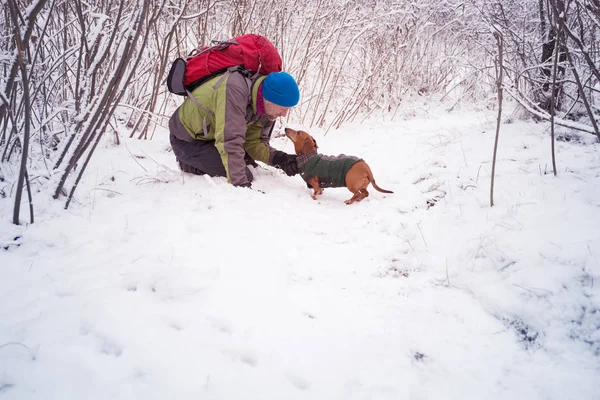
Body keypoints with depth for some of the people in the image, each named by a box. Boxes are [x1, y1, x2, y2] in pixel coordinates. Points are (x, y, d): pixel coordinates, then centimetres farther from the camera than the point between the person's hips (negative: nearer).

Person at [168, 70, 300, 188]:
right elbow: (230, 141, -42)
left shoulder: (265, 105, -10)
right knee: (245, 176, -18)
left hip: (211, 135, 8)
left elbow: (254, 141, -6)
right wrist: (240, 183, -43)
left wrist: (279, 158, -23)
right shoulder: (234, 90, -37)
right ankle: (189, 164, 0)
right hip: (188, 140, -8)